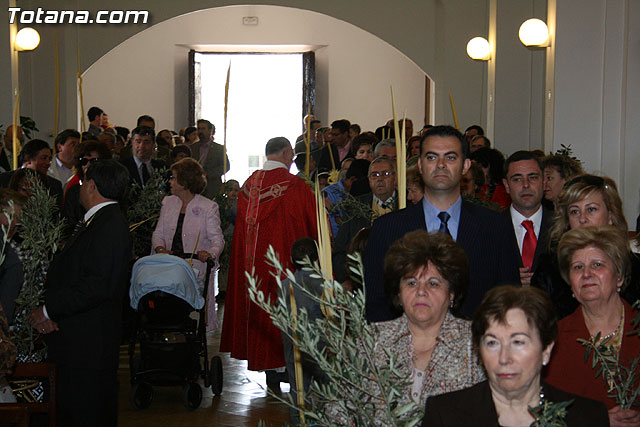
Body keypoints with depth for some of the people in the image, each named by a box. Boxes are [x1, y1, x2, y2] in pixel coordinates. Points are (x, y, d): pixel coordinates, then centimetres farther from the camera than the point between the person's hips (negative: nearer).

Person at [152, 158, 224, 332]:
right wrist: (160, 248, -10)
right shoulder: (168, 203, 14)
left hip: (197, 270, -4)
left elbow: (217, 239, -6)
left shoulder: (208, 207, -1)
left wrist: (211, 254, -27)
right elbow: (158, 233, 12)